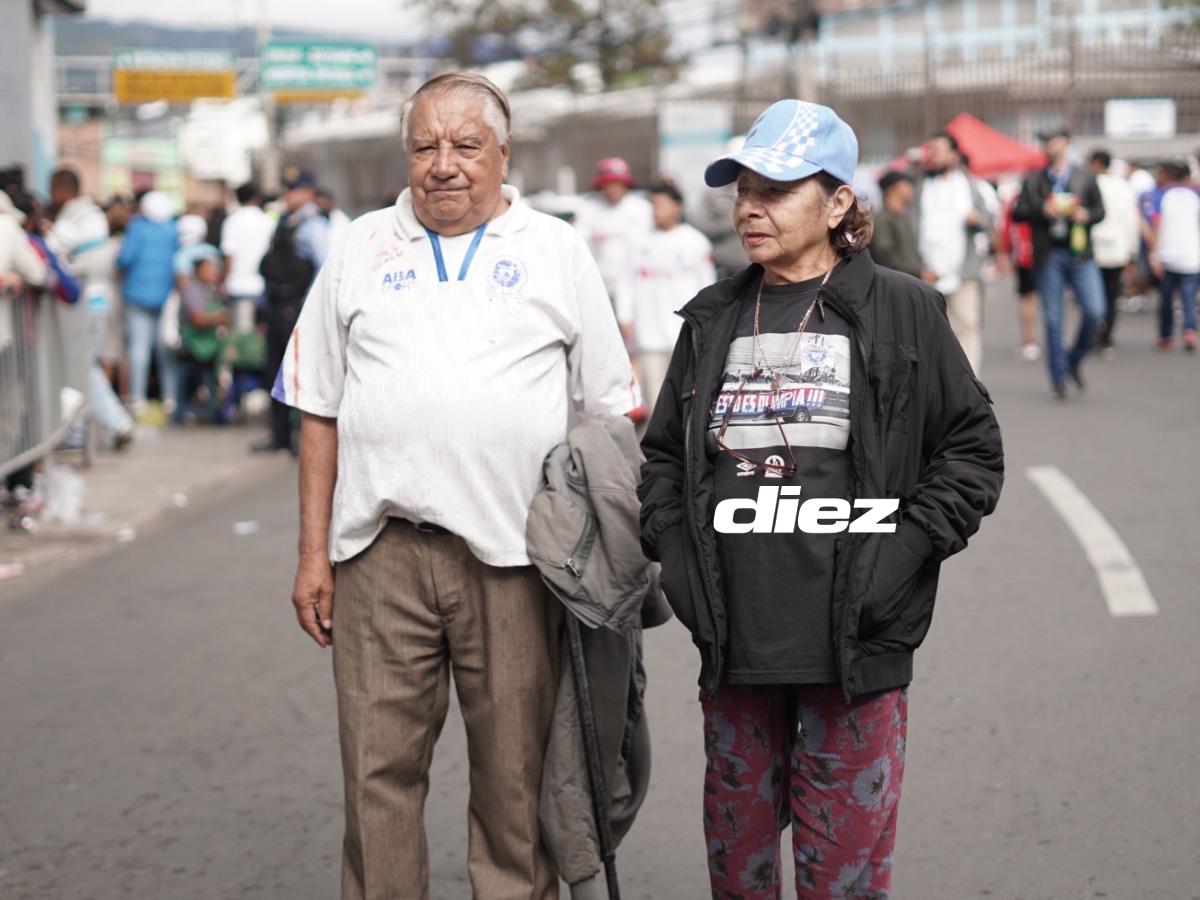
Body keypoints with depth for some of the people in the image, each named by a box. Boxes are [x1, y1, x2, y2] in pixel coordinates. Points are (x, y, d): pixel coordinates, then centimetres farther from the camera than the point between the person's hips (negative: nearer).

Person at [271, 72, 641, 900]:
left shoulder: (557, 251, 8)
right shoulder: (362, 250, 12)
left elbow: (613, 412, 8)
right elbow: (321, 412, 12)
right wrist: (313, 552, 7)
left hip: (513, 552, -1)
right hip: (382, 550, 1)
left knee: (516, 776, 5)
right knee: (379, 770, 3)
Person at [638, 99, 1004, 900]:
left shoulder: (902, 312, 1)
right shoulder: (713, 320, 12)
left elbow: (973, 449, 2)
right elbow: (664, 451, 21)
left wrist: (905, 548, -10)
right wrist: (672, 544, 5)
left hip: (854, 644, -4)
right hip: (734, 642, 4)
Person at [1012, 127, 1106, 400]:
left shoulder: (1085, 177, 10)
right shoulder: (1033, 180, 10)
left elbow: (1100, 210, 10)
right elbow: (1017, 213, 5)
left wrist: (1086, 215, -11)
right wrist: (1042, 210, -12)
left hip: (1080, 254, 0)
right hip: (1049, 256, 0)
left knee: (1095, 311, -10)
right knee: (1053, 319, 0)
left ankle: (1075, 361, 13)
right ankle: (1058, 377, 9)